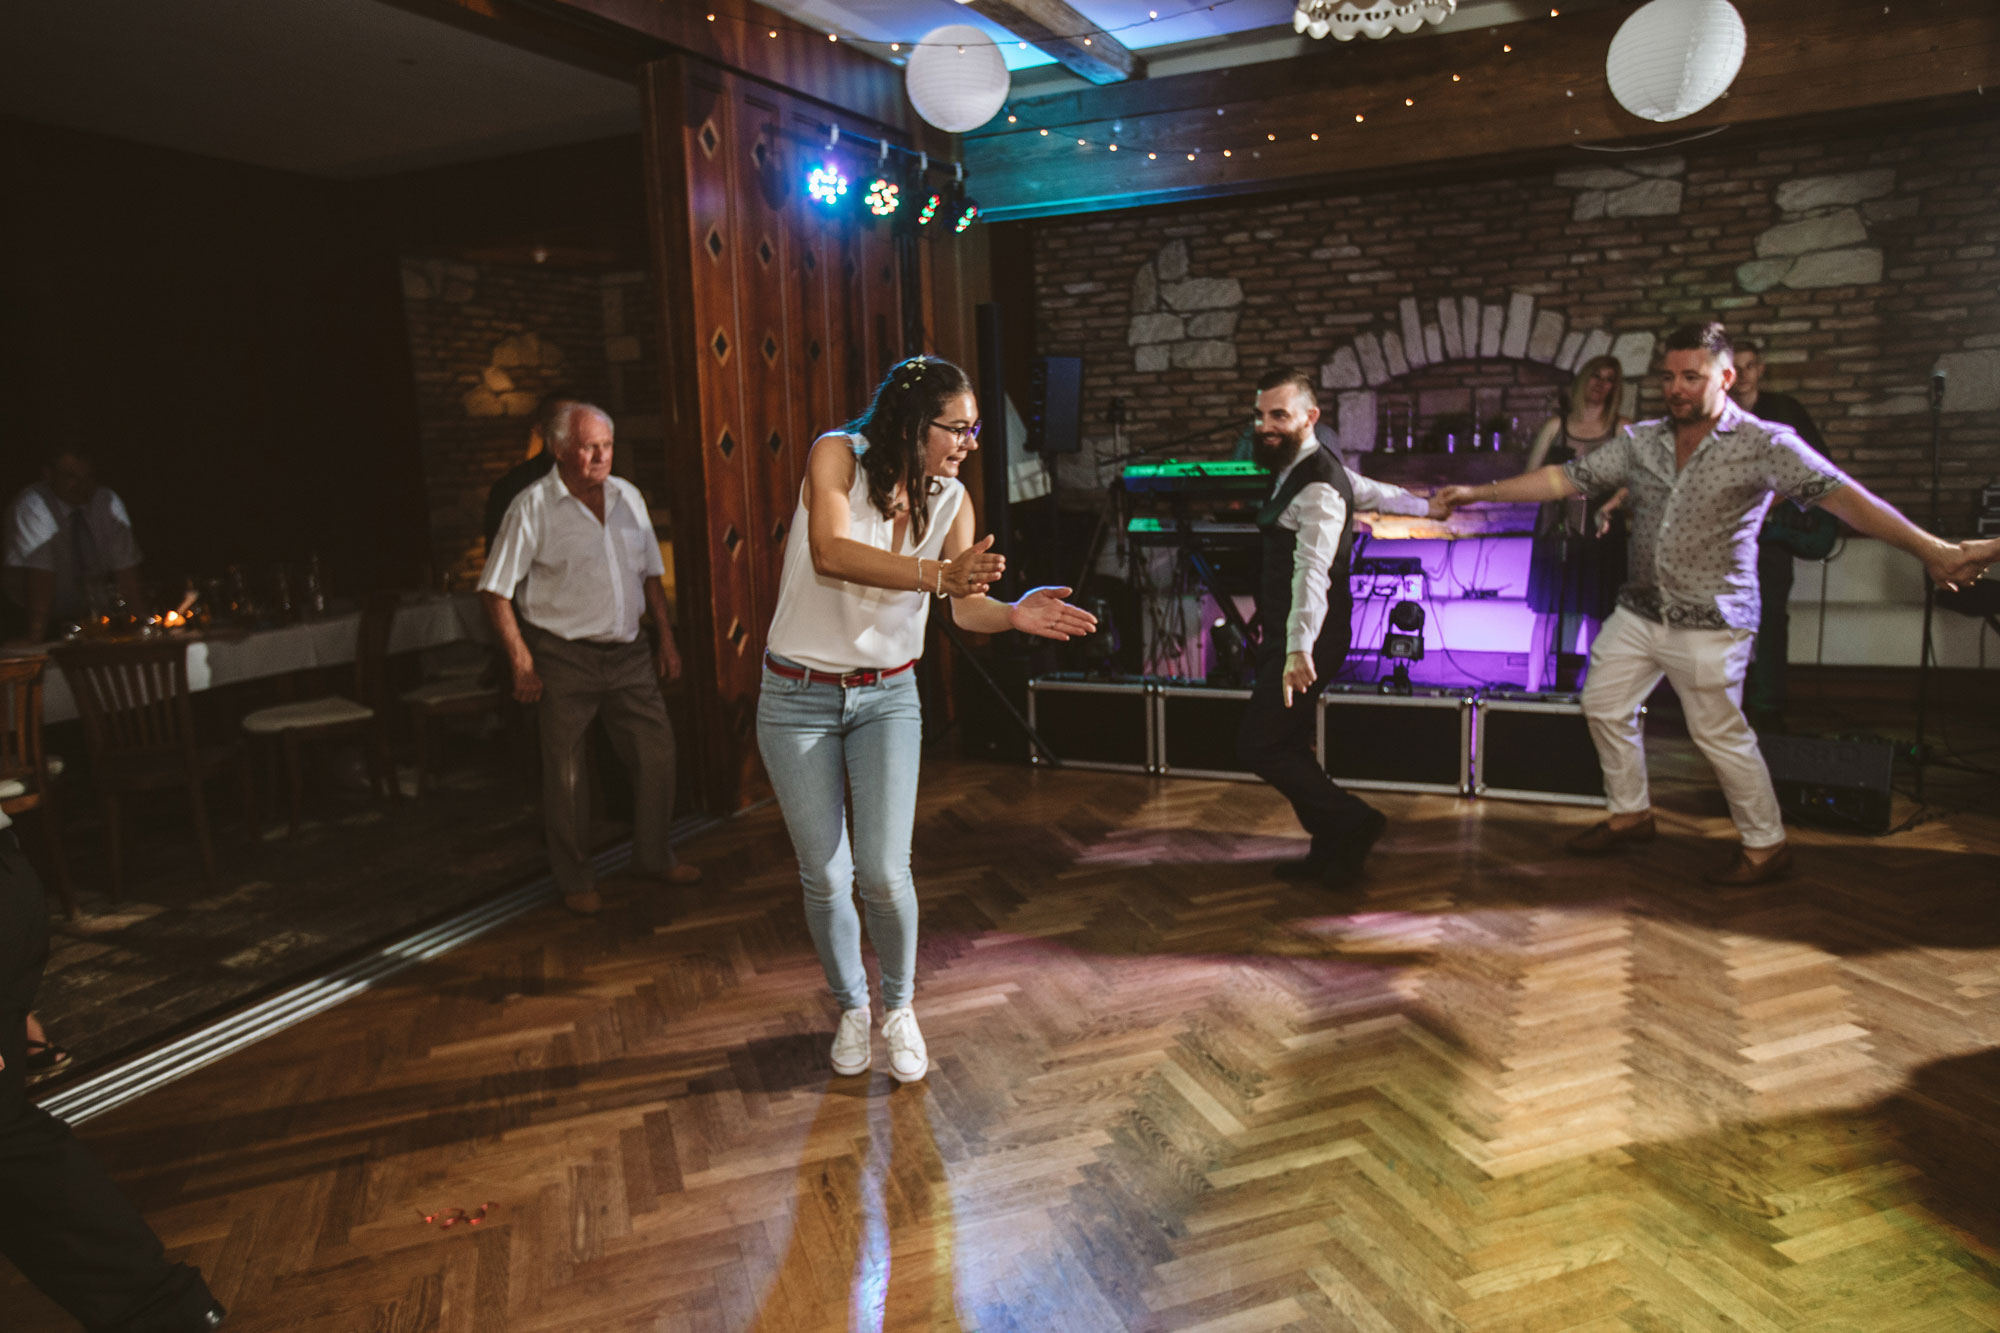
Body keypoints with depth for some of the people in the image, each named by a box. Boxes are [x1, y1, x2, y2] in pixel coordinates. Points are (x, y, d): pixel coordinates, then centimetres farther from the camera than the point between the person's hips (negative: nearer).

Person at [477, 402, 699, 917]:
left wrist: (666, 637, 12)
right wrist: (521, 662, -12)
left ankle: (654, 857, 24)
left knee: (657, 750, 5)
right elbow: (495, 591, -7)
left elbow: (650, 574, 16)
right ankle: (575, 880, 20)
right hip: (563, 657, -4)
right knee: (566, 773, 4)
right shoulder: (533, 506, -7)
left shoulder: (627, 496, 8)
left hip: (627, 653, 5)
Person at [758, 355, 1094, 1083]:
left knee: (884, 873, -7)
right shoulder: (838, 454, -15)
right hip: (798, 697, -2)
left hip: (886, 696, 2)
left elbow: (967, 606, -8)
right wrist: (937, 574, -42)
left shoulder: (950, 499, -3)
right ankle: (851, 1009, 31)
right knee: (825, 878, 5)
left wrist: (1014, 614, -30)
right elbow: (830, 554, -31)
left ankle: (899, 1009, 21)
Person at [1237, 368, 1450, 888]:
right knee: (1287, 746, 13)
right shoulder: (1295, 467, 11)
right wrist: (1425, 507, 46)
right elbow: (1372, 491, 27)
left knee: (1259, 745, -9)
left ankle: (1354, 823, 3)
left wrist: (1300, 650, -45)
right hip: (1285, 634, 10)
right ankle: (1330, 851, 22)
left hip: (1309, 640, -10)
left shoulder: (1317, 488, -19)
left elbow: (1313, 570, -33)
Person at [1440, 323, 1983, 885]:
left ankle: (1766, 846, 18)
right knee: (1604, 705, 12)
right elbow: (1565, 478, 5)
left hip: (1709, 622, -6)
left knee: (1720, 733, -1)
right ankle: (1630, 814, 31)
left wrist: (1929, 548, -29)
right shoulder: (1641, 441, 4)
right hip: (1639, 610, 6)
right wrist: (1480, 492, 0)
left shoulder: (1762, 444, -11)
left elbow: (1836, 492, -20)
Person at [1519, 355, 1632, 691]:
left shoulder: (1622, 428, 8)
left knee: (1597, 615, -2)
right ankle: (1532, 688, 4)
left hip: (1601, 535, -1)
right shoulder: (1556, 425, 12)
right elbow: (1530, 475, 9)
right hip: (1556, 531, 1)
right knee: (1547, 612, 0)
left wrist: (1608, 507, -18)